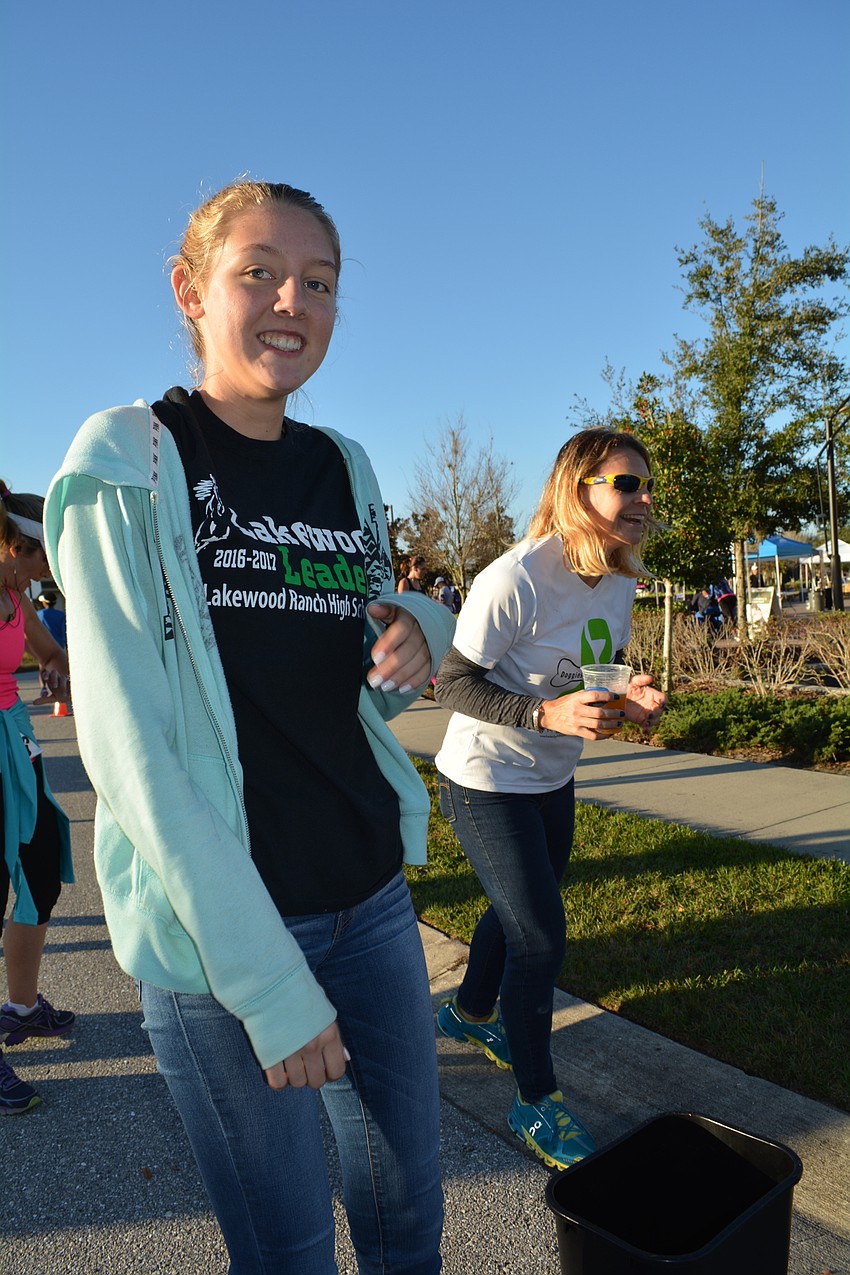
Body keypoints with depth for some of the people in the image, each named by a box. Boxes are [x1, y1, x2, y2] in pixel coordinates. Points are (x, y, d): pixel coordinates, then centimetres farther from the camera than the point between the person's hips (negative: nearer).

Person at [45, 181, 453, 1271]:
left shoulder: (346, 472, 8)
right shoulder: (128, 467, -9)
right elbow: (127, 748, -15)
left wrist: (416, 639, -9)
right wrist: (268, 978, -18)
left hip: (372, 897, 6)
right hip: (215, 931, -5)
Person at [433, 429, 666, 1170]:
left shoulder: (622, 580, -3)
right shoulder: (516, 580, -28)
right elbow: (453, 684, -23)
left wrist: (632, 696, -13)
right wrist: (548, 714, -35)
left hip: (552, 780, 8)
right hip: (485, 782, -8)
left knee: (522, 912, 23)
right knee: (540, 938, -5)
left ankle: (471, 1013, 51)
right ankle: (536, 1102, 18)